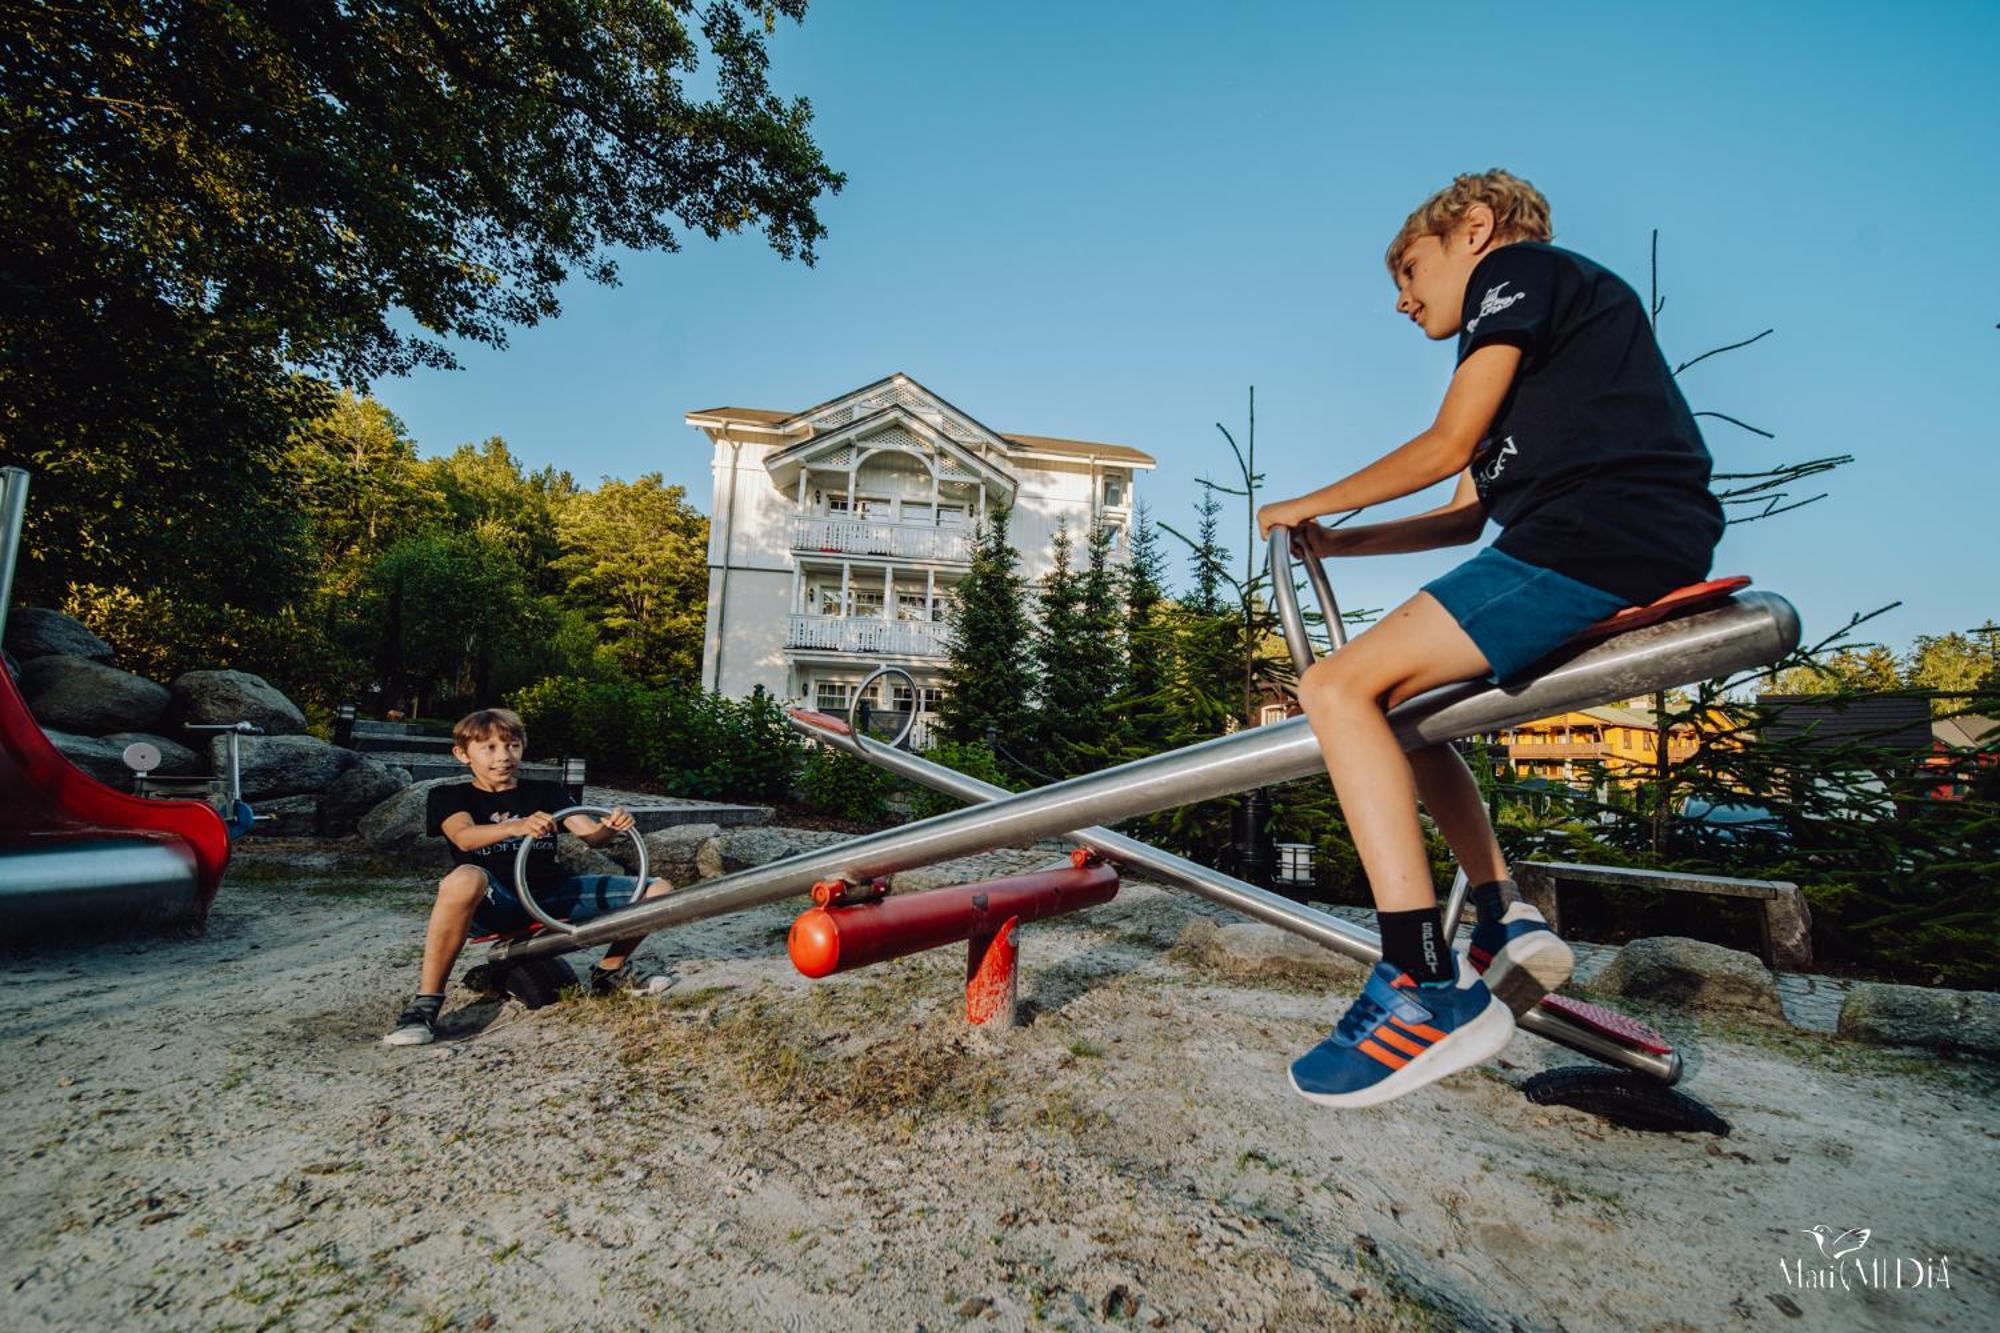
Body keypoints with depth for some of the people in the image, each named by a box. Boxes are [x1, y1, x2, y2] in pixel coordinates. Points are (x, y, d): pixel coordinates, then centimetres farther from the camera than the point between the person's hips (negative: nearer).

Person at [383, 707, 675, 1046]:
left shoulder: (546, 793, 18)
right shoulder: (449, 797, 8)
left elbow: (591, 836, 4)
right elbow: (464, 837, -15)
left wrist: (610, 827, -21)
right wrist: (516, 827, -36)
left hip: (552, 895, 4)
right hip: (493, 903, -3)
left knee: (658, 891, -10)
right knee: (465, 878, -41)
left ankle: (611, 969, 14)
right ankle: (427, 1000, -23)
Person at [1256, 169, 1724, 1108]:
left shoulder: (1518, 268, 7)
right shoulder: (1531, 346, 33)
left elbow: (1448, 444, -5)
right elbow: (1470, 514, 27)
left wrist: (1313, 504, 6)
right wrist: (1339, 543, 23)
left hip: (1599, 537, -10)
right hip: (1648, 556, 10)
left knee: (1339, 688, -20)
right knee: (1400, 706, 18)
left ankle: (1427, 989, -25)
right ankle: (1505, 921, 12)